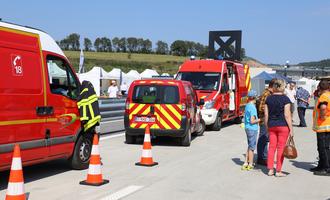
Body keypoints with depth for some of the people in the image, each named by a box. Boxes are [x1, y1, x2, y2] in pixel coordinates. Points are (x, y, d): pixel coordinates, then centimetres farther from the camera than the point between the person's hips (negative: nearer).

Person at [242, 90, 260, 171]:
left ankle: (246, 163, 21)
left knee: (249, 146, 18)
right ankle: (250, 165, 9)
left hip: (247, 128, 9)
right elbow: (252, 121, -21)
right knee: (252, 147, 1)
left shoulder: (247, 106, 8)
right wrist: (260, 120, -8)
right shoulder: (253, 107, -18)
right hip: (252, 129, -9)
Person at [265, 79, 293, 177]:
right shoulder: (285, 99, -9)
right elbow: (287, 115, -12)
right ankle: (278, 171, 6)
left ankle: (270, 170, 12)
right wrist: (291, 129, -7)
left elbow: (266, 115, 5)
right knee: (281, 148, 3)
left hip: (271, 126, 4)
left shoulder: (268, 98, 4)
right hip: (283, 126, -4)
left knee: (272, 147, 10)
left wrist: (267, 127, 14)